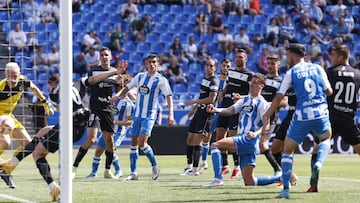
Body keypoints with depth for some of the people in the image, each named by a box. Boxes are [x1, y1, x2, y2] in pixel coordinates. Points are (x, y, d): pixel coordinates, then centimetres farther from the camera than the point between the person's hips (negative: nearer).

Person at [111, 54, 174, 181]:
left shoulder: (161, 80, -6)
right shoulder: (140, 77, 9)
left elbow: (168, 96, -10)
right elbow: (127, 88, 16)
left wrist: (170, 113, -22)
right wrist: (118, 94, -5)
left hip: (149, 115, -6)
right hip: (137, 114, 6)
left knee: (142, 143, -17)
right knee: (133, 143, 5)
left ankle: (155, 166, 3)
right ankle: (133, 173, 12)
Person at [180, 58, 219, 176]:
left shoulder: (214, 81, -11)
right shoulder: (204, 79, 16)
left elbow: (211, 99, -20)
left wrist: (194, 102, -16)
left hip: (207, 113, -9)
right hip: (199, 112, 9)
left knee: (197, 141, -11)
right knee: (190, 139, 10)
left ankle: (195, 169, -9)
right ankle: (189, 166, 20)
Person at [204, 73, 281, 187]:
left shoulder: (262, 103, -3)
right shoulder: (245, 100, 21)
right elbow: (230, 110, 10)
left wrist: (255, 133, -29)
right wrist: (215, 110, -9)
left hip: (249, 140, -8)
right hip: (242, 140, 8)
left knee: (215, 145, -18)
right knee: (249, 182, 7)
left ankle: (218, 179, -24)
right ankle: (281, 178, 18)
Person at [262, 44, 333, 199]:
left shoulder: (291, 73, 2)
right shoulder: (318, 68, 10)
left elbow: (279, 97, -1)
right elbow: (329, 91, 10)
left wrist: (267, 115, 8)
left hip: (302, 116, -2)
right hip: (321, 114, 2)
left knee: (288, 150, 13)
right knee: (326, 138, 33)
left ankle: (286, 189, 2)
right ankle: (319, 162, 1)